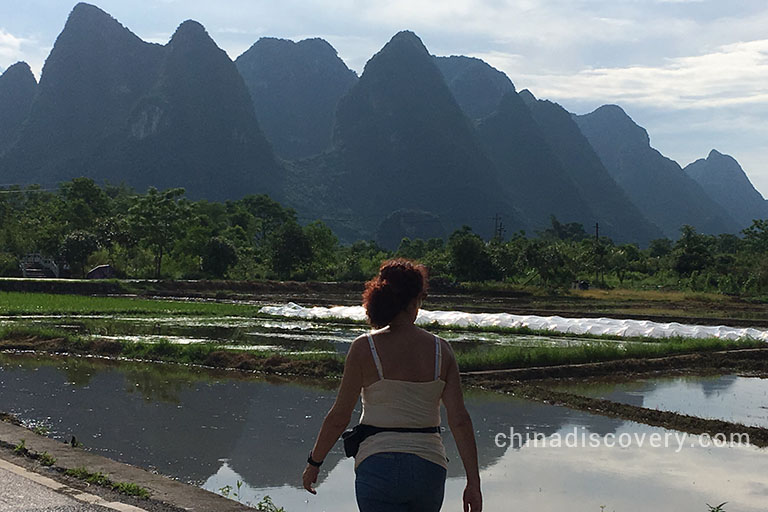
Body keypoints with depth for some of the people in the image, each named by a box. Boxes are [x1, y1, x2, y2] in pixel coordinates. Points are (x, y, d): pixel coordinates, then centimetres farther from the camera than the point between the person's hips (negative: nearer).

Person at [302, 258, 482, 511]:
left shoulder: (364, 348, -7)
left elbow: (339, 416, -5)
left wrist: (313, 463, 9)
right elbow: (460, 420, -3)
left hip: (379, 464, -3)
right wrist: (473, 482, 1)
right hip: (429, 467, 3)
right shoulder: (441, 350, 0)